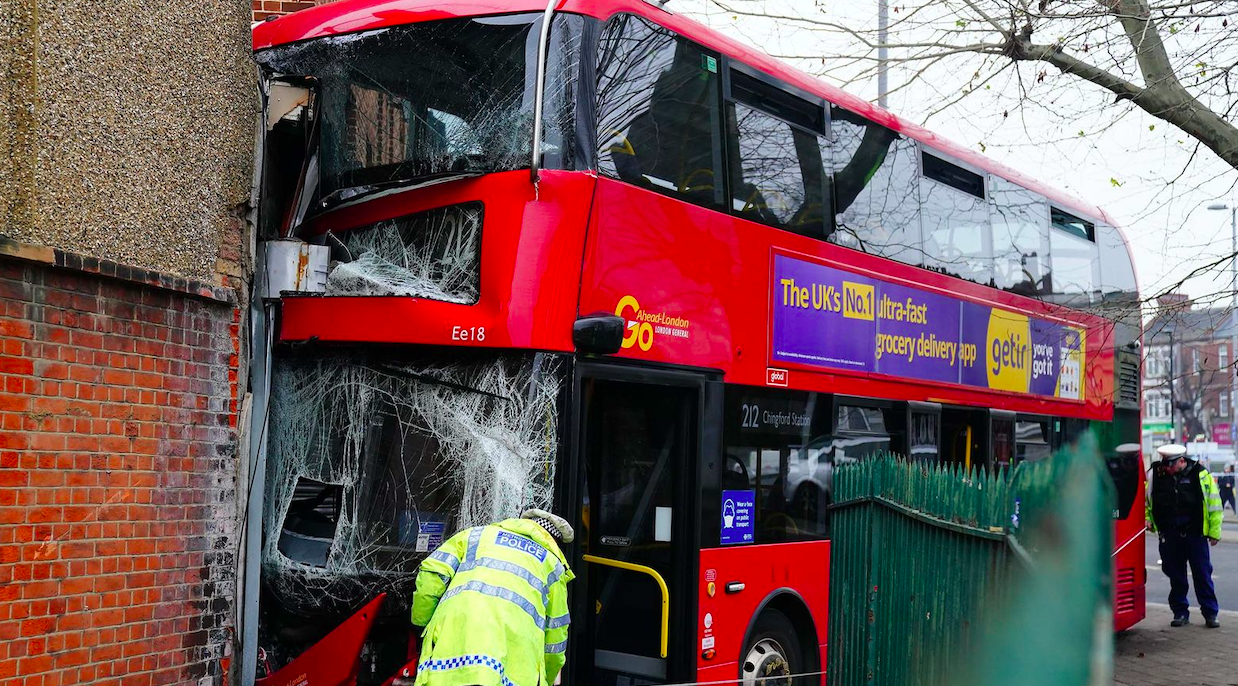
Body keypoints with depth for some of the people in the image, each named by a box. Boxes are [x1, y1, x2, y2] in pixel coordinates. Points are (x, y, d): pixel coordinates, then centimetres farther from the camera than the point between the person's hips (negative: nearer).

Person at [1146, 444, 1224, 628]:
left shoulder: (1200, 474, -4)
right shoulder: (1156, 474, 2)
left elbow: (1214, 503, 1)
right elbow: (1146, 499, 16)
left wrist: (1214, 531, 0)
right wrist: (1148, 519, 3)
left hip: (1195, 534, -2)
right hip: (1169, 535, 2)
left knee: (1203, 574, 3)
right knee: (1175, 576, 9)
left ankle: (1210, 613, 13)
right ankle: (1180, 613, 19)